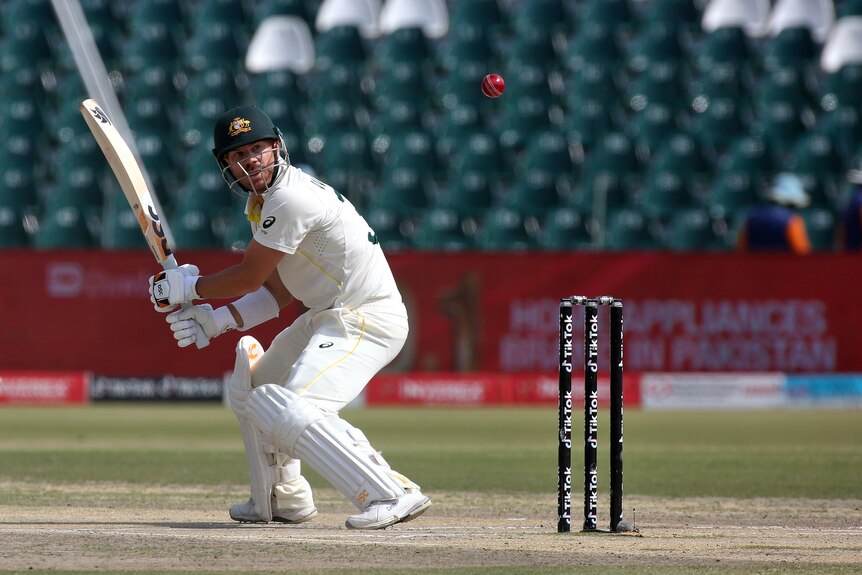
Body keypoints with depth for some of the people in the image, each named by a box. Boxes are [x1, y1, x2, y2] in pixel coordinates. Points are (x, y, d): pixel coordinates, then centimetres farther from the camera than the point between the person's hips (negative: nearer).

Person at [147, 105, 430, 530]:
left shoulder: (291, 199, -21)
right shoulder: (264, 201, 11)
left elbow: (248, 277, -15)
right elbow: (279, 293, 14)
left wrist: (189, 287, 0)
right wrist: (217, 321, 4)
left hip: (368, 320, -11)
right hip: (328, 317, 11)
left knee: (292, 412, -28)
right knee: (250, 388, 26)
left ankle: (394, 495, -31)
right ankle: (283, 500, 39)